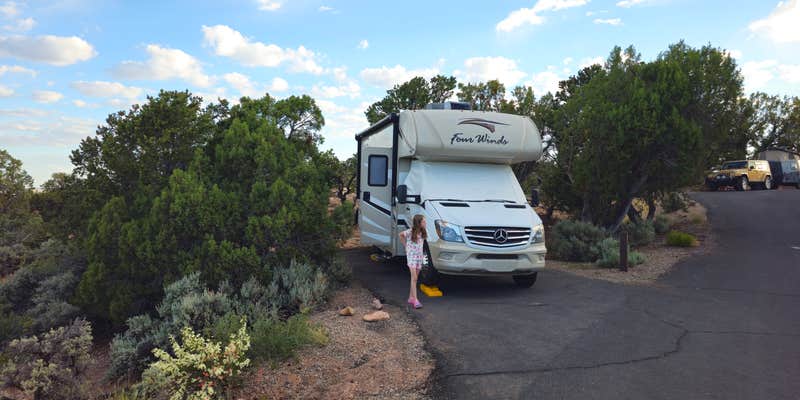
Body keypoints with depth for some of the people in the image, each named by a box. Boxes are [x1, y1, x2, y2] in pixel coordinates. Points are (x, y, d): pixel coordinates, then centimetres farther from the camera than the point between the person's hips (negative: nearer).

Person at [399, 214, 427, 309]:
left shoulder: (422, 233, 1)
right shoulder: (410, 232, -16)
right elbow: (401, 235, 2)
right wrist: (406, 245, 3)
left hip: (419, 256, 6)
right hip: (411, 256, -6)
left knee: (415, 278, 11)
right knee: (414, 278, -13)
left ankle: (411, 298, 20)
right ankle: (415, 300, -15)